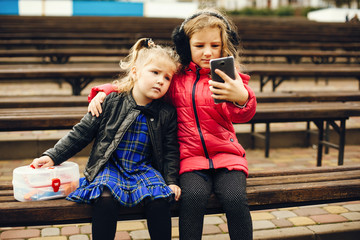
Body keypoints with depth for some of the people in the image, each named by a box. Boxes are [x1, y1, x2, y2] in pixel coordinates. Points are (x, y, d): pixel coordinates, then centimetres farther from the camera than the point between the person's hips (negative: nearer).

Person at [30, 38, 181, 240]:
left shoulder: (167, 114, 0)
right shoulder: (112, 102, -5)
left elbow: (170, 151, 9)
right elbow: (81, 133, 0)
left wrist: (171, 180, -2)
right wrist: (53, 156, -3)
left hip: (145, 169, 1)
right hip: (110, 167, -1)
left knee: (159, 200, -26)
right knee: (106, 199, -31)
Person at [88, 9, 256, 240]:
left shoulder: (229, 77, 3)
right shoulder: (175, 77, 9)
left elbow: (241, 115, -15)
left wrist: (241, 97, -40)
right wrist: (103, 91, 1)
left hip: (226, 156, 0)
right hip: (191, 159, 1)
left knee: (235, 199, -27)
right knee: (193, 197, -30)